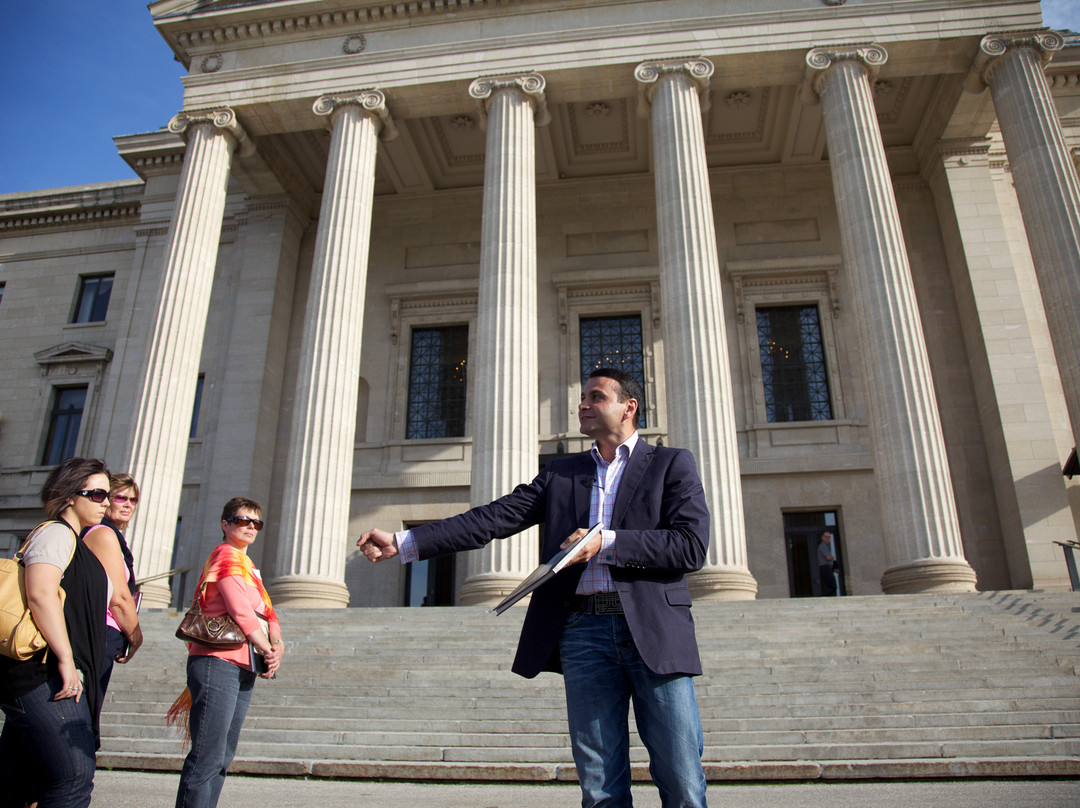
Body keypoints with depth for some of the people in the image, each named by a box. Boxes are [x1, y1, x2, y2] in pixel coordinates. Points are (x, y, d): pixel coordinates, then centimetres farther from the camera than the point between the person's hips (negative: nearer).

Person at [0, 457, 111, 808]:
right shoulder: (56, 532, -8)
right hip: (44, 674, -10)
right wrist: (66, 660, -22)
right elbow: (40, 595, -22)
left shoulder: (72, 540, 22)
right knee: (74, 780, -12)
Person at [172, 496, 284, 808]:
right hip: (218, 663, -10)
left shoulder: (248, 565, 24)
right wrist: (268, 652, -9)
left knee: (222, 759, 12)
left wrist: (277, 644, -3)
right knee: (207, 758, -10)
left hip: (243, 669, 10)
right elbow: (241, 610, -16)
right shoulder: (227, 555, -5)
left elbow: (266, 612, 15)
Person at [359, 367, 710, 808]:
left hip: (653, 633, -2)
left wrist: (606, 543, -13)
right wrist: (404, 542, -2)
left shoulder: (671, 464, 7)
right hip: (582, 631, 3)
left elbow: (692, 545, -5)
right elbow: (495, 517, 7)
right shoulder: (560, 473, 17)